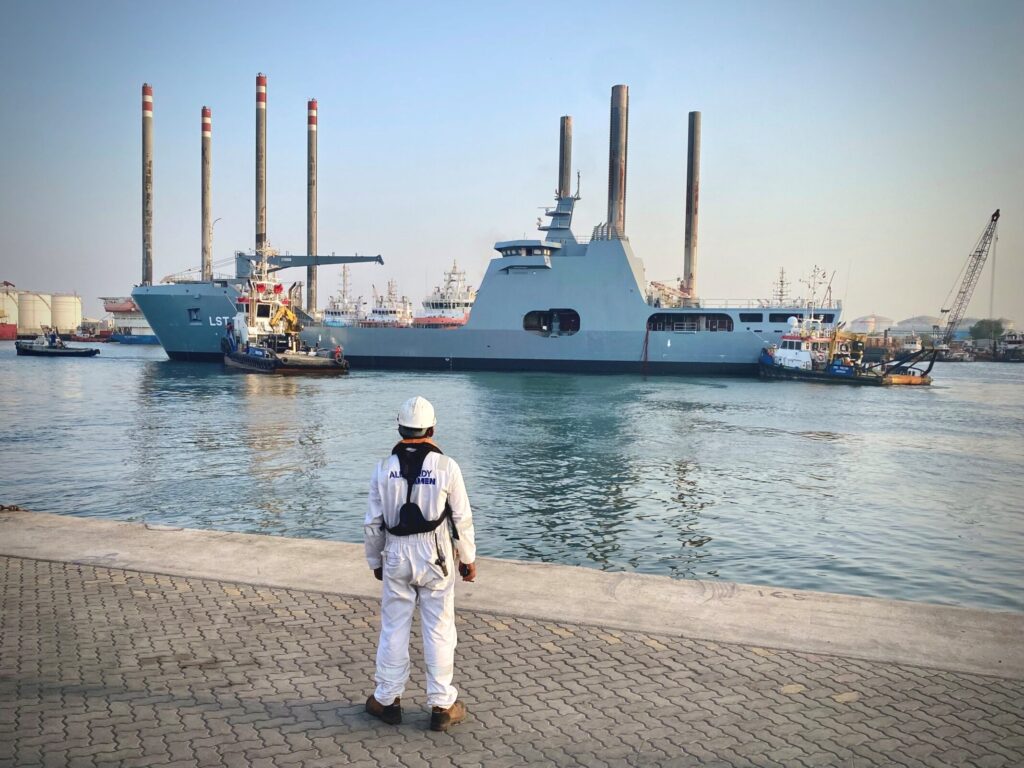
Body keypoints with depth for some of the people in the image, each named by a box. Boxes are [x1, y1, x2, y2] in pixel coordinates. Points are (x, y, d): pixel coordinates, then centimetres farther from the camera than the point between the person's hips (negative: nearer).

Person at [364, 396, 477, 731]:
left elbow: (373, 522, 2)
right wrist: (469, 558, 8)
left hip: (396, 554, 2)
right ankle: (442, 705, 15)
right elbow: (462, 518, -4)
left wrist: (375, 561, 15)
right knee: (439, 631, 7)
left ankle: (387, 700, 24)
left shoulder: (384, 468, -3)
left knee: (394, 628, 13)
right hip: (435, 554, -2)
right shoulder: (446, 467, -8)